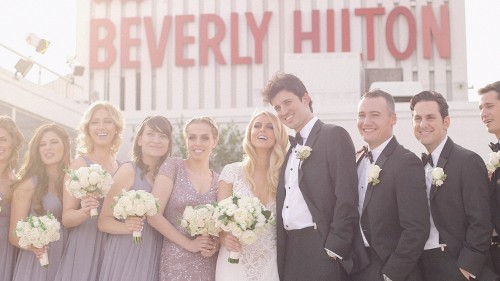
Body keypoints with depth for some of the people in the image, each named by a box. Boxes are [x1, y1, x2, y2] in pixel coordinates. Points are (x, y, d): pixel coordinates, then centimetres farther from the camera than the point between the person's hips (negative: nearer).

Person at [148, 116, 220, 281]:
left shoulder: (219, 181, 6)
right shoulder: (173, 166, -3)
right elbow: (154, 215, -10)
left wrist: (215, 245, -6)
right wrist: (189, 243, -12)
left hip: (209, 265, 3)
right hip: (176, 263, -3)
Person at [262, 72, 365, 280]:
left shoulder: (334, 136, -4)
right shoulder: (292, 149, 19)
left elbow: (346, 198, -12)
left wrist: (335, 249, -17)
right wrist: (282, 253, 9)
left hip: (321, 248, -7)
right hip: (291, 251, 7)